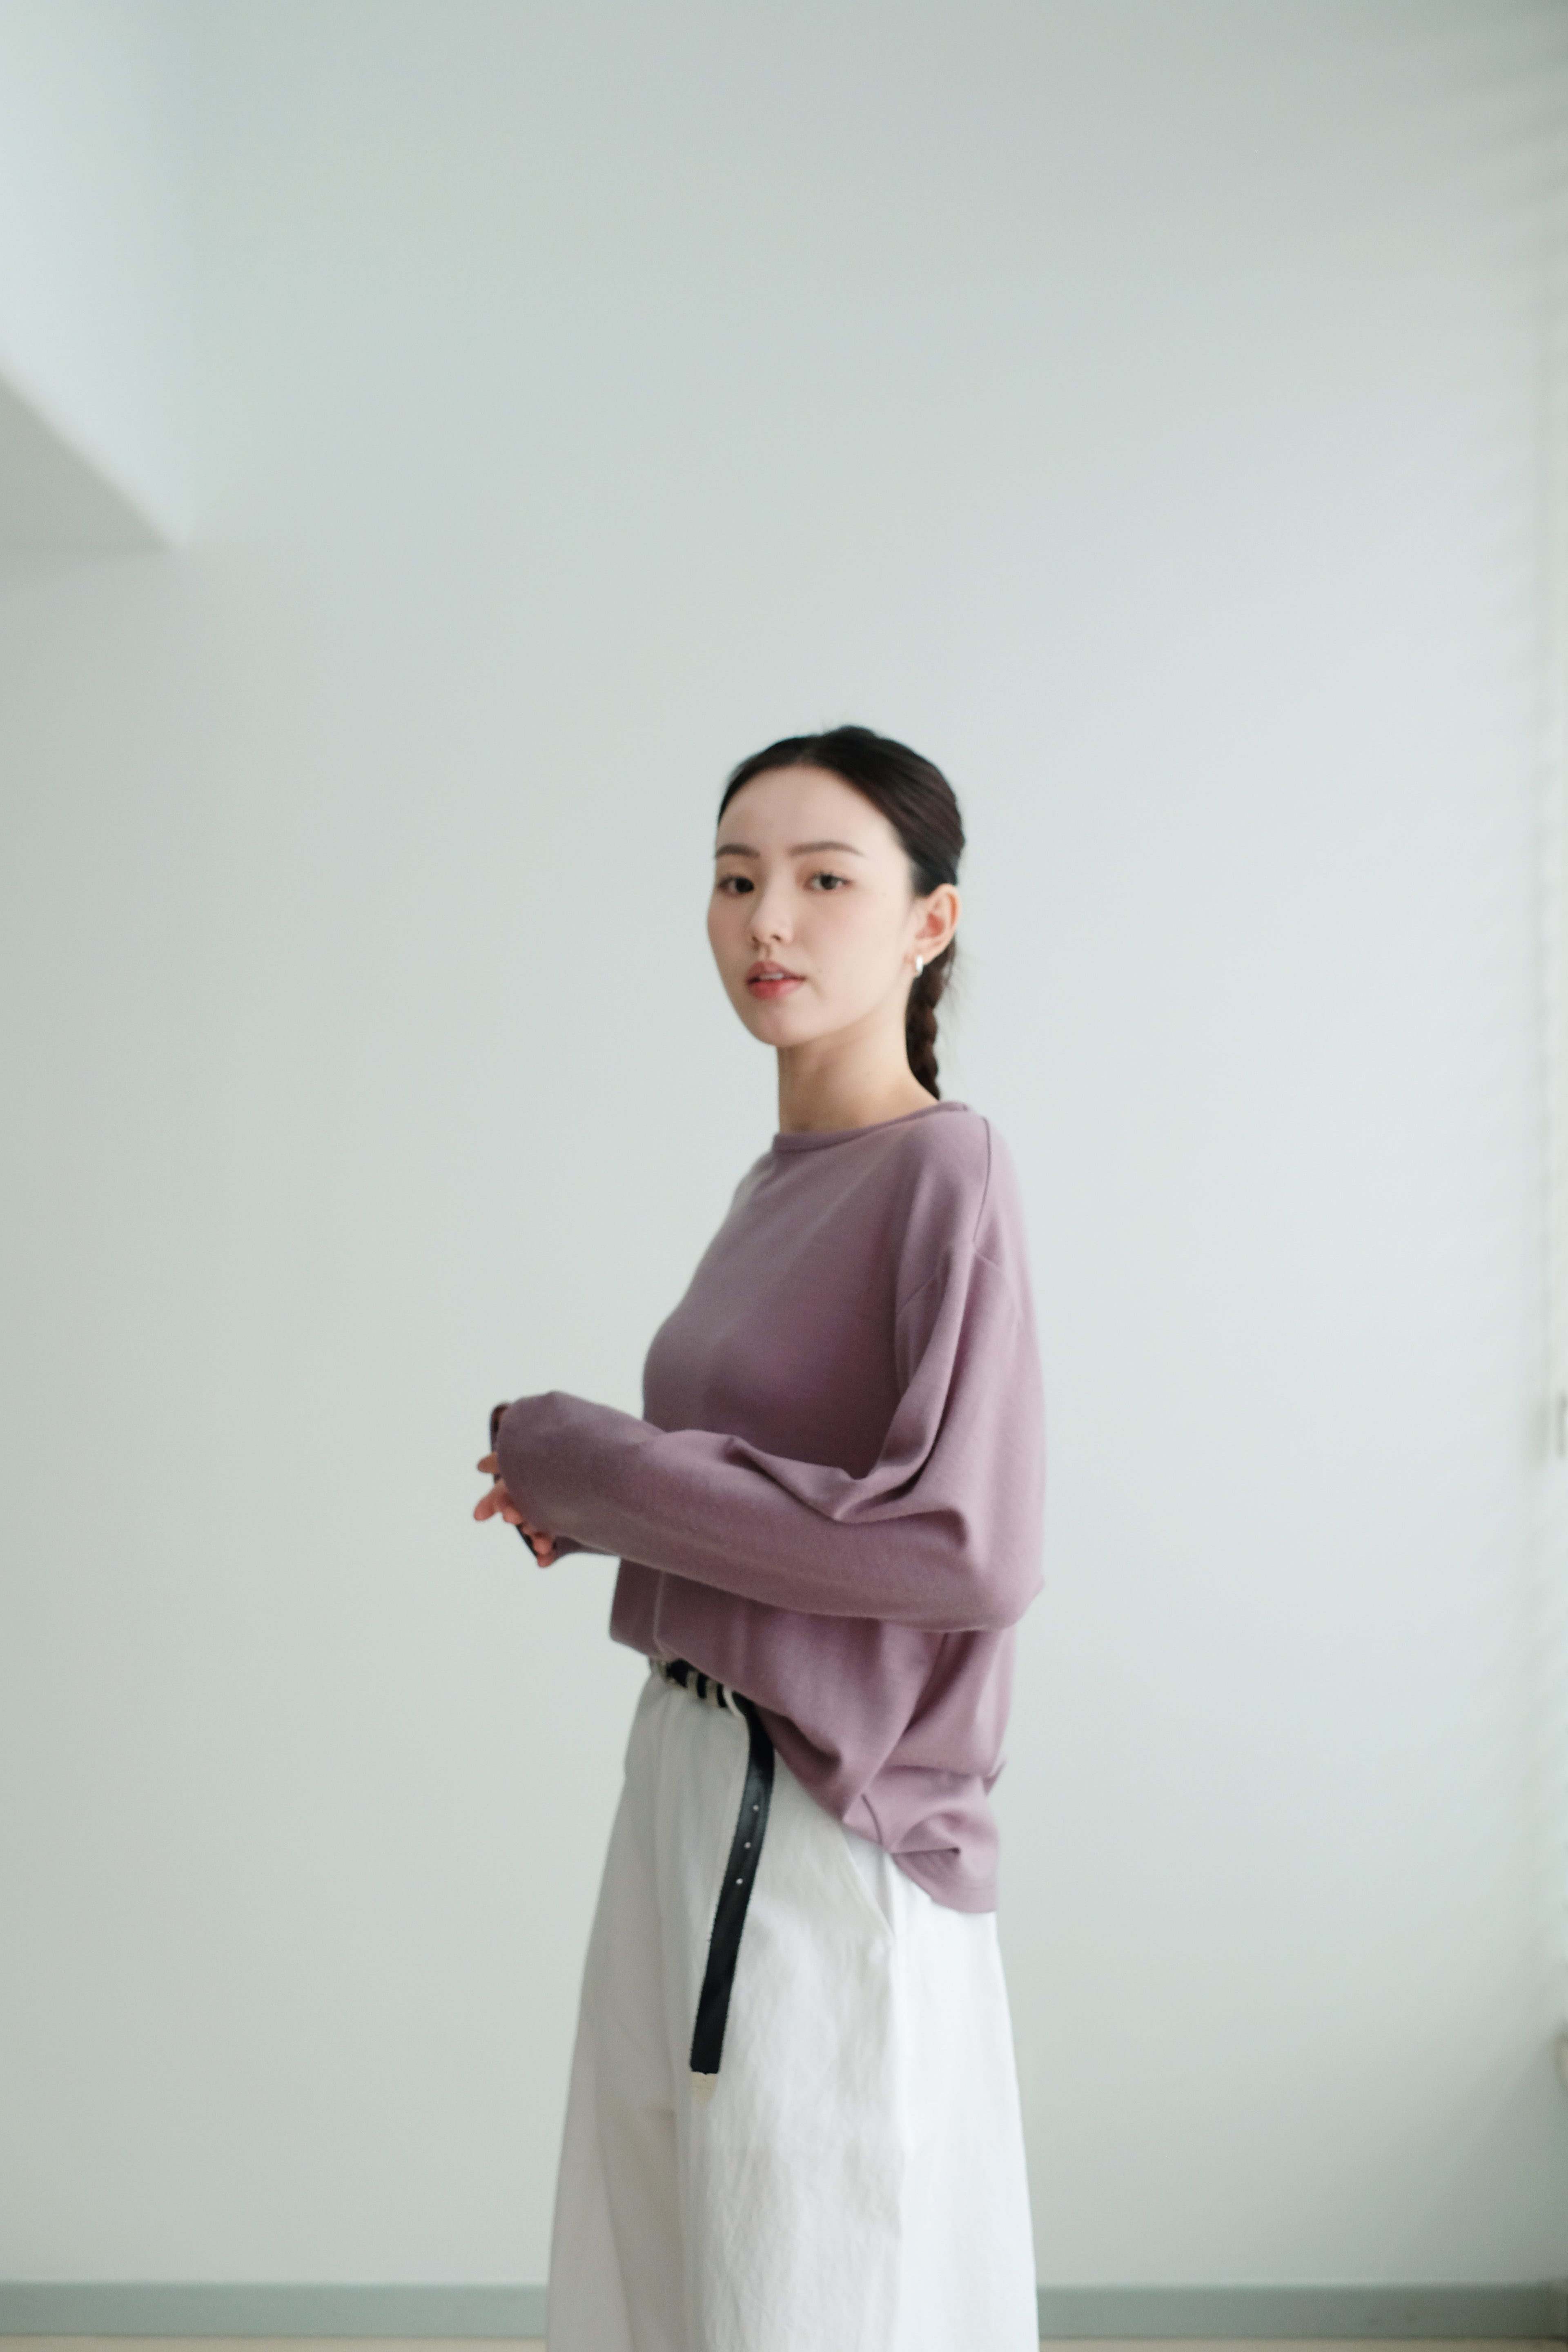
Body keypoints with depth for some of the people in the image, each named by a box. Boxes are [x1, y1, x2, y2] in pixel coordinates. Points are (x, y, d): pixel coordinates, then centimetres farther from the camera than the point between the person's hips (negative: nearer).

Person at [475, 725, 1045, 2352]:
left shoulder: (946, 1171, -15)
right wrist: (589, 1490, 1)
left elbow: (967, 1550, -24)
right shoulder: (779, 1181, 9)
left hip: (824, 1822, -8)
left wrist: (597, 1468, -17)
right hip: (691, 1781, 8)